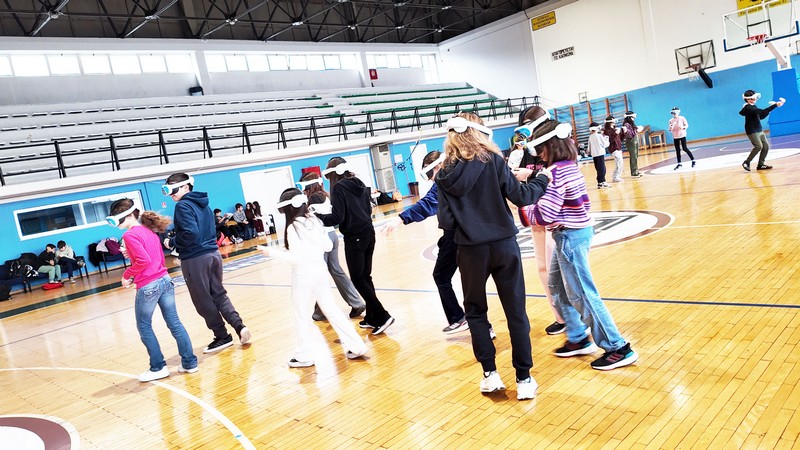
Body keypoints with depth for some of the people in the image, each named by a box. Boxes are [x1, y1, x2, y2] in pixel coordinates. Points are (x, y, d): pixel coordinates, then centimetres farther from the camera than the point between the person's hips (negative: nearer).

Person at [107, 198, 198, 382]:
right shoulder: (149, 231, 14)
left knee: (144, 327, 9)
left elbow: (143, 261, -20)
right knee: (174, 323, 9)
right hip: (165, 280, 8)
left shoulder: (130, 235, -11)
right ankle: (190, 363, 12)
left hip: (148, 286, -8)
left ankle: (158, 368, 14)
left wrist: (126, 275, -7)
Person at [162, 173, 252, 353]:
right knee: (219, 294, 16)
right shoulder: (203, 203, 14)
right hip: (213, 253, 8)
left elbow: (190, 233, -24)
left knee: (203, 301, 5)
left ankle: (223, 337, 12)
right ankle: (239, 326, 2)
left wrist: (172, 243, -9)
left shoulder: (183, 206, -12)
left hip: (195, 259, -8)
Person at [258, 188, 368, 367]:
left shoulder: (293, 227, -17)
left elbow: (295, 258, -20)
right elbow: (328, 246, 10)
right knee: (331, 310, 13)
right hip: (320, 271, 7)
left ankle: (304, 356, 19)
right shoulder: (315, 220, 5)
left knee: (302, 316, 8)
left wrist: (271, 252, -13)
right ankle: (355, 346, 14)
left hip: (304, 275, -7)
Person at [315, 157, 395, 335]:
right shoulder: (359, 184, 11)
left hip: (354, 238, -8)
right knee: (365, 277, 14)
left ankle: (381, 316, -6)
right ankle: (372, 317, 19)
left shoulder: (339, 187, -11)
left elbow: (337, 217, -15)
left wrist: (318, 217, -3)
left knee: (358, 279, 0)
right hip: (368, 233, 8)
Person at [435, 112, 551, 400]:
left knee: (475, 312, 19)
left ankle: (490, 374, 18)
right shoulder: (492, 161, -6)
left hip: (471, 252, 1)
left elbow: (446, 221, -5)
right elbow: (520, 197, -5)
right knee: (516, 312, 9)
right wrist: (541, 180, 12)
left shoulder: (445, 175, -2)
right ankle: (524, 379, 14)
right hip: (503, 246, -1)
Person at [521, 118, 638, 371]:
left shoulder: (556, 171, -19)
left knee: (582, 295, -2)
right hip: (578, 231, 10)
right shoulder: (571, 167, 9)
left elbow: (545, 215, -21)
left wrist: (523, 209, -4)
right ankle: (578, 339, 27)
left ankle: (617, 348, 7)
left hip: (569, 236, -10)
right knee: (557, 287, 19)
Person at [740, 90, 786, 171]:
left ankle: (760, 165, 9)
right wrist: (775, 105, -29)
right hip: (752, 131, -10)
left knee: (766, 146, 4)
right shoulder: (748, 108, -17)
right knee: (758, 146, -20)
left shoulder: (753, 107, 14)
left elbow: (761, 116, 22)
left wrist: (771, 107, 12)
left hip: (759, 130, 10)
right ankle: (746, 163, -10)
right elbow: (762, 112, -28)